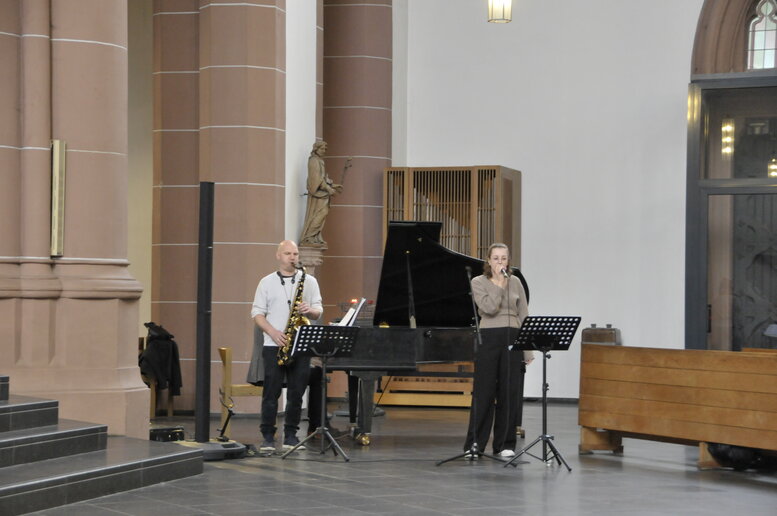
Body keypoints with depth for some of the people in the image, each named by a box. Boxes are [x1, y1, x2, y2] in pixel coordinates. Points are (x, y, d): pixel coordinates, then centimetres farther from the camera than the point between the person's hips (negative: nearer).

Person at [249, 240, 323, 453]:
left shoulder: (309, 281, 10)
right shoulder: (267, 282, 8)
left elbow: (318, 311, 9)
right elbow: (257, 313, 4)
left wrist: (310, 311, -15)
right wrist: (273, 332, -11)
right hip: (273, 345, -1)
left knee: (296, 393, 2)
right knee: (271, 392, -2)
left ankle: (291, 435, 11)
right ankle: (267, 436, 2)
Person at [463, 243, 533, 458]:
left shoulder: (515, 282, 10)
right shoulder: (478, 282, 2)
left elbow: (524, 317, 9)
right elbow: (489, 308, -15)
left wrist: (528, 351, 4)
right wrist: (499, 283, -9)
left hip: (513, 340, 3)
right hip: (489, 338, -3)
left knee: (510, 393, 3)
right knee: (483, 393, -1)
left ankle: (505, 445, 12)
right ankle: (474, 445, 5)